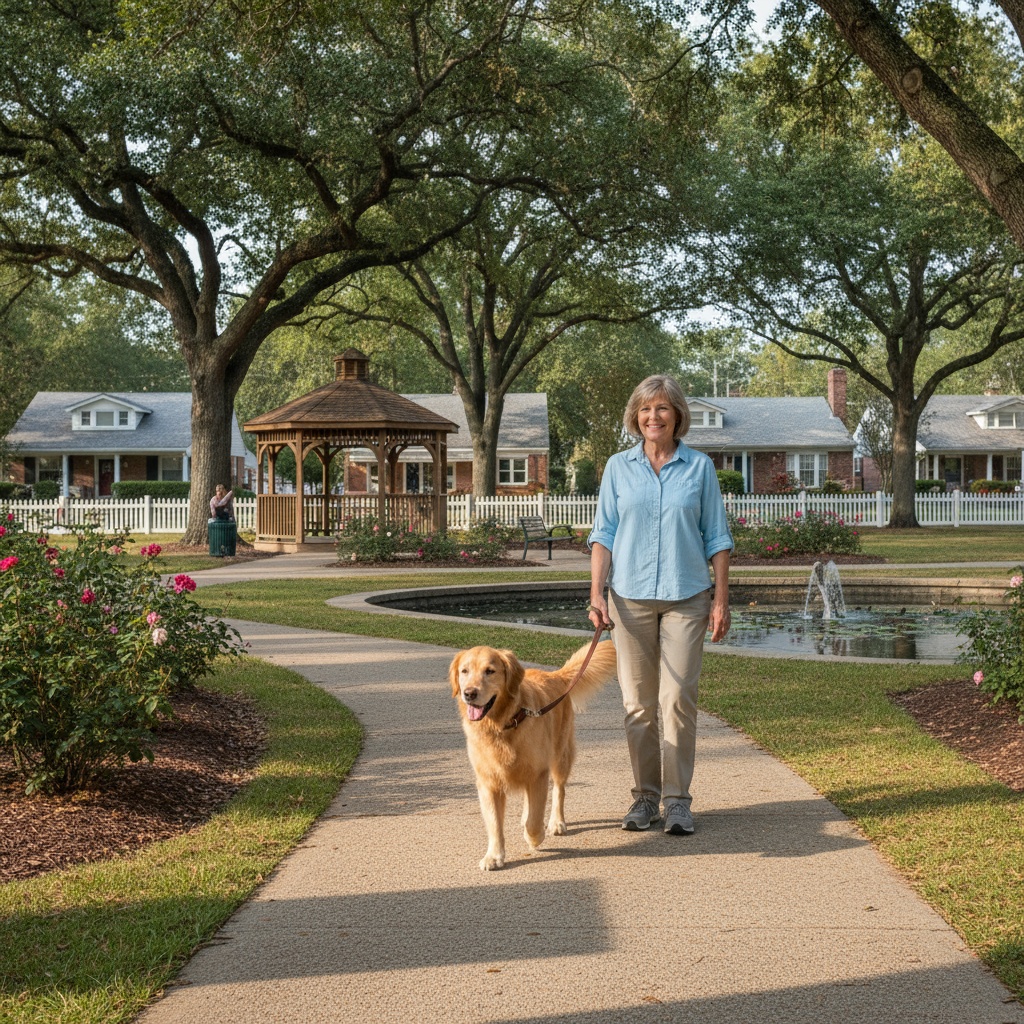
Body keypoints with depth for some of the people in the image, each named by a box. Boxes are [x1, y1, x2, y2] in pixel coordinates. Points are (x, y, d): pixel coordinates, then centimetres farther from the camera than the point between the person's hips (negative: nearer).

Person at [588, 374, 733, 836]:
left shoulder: (699, 467, 5)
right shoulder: (619, 467, 7)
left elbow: (717, 537, 6)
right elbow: (603, 534, 6)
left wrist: (721, 599, 0)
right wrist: (596, 594, -4)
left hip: (686, 596, -1)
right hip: (631, 596, 1)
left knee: (678, 698, -7)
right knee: (638, 702, 4)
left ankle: (677, 799, 1)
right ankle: (645, 796, 13)